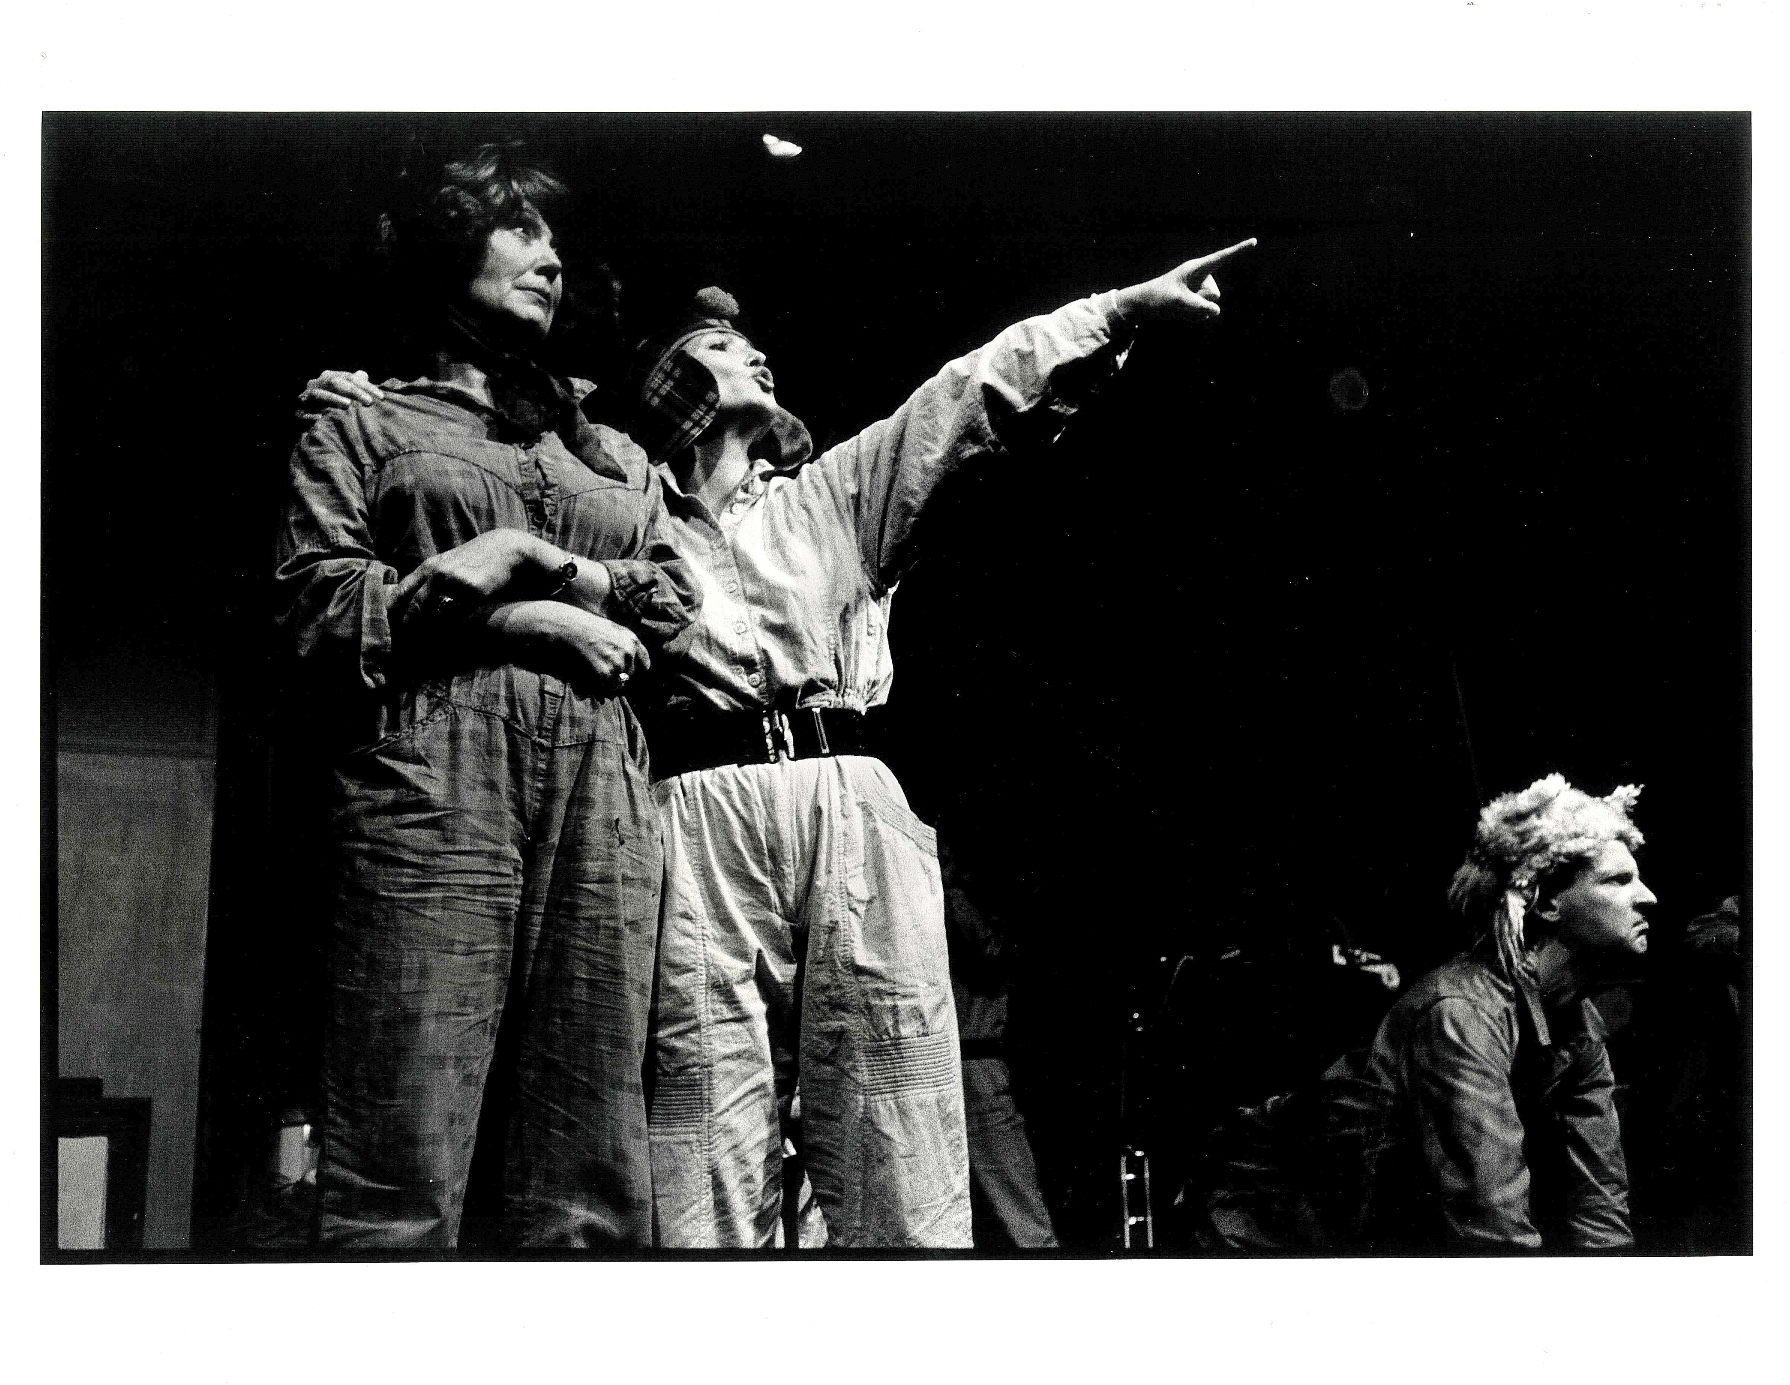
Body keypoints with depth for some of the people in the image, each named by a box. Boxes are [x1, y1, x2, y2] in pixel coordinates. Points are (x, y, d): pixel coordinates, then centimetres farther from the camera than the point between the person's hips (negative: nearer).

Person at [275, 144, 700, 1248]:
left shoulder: (614, 453, 30)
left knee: (594, 1175, -5)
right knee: (401, 1168, -14)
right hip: (433, 773, -4)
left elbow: (677, 602, 16)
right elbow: (320, 605, 5)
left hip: (604, 794, 4)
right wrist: (526, 622, -4)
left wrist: (530, 557, -1)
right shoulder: (364, 420, 19)